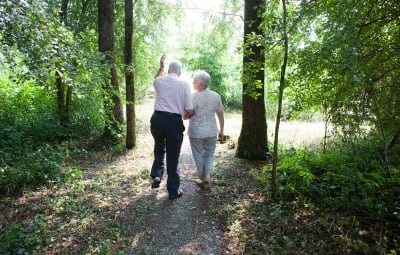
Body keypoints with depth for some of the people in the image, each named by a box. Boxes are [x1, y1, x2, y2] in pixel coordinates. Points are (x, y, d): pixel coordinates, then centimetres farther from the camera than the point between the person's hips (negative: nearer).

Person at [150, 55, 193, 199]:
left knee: (159, 148, 29)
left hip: (158, 119, 3)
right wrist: (184, 116, 16)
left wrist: (161, 66, 42)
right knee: (173, 156, 9)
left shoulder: (159, 81, 6)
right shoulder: (184, 84, -2)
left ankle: (156, 174, 12)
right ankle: (173, 190, 20)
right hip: (174, 121, -2)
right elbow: (189, 111, -5)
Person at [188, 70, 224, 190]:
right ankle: (208, 175, -2)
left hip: (196, 132, -3)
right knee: (210, 154, 18)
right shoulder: (216, 96, -1)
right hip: (211, 131, 3)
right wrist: (221, 130, 15)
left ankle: (203, 180, 23)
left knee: (199, 156, 13)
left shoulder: (192, 97, -15)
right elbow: (220, 114, 5)